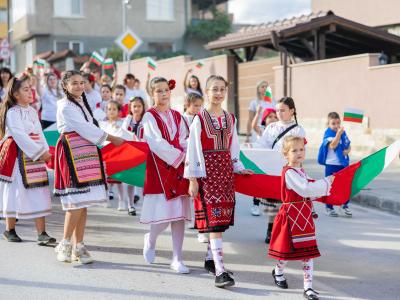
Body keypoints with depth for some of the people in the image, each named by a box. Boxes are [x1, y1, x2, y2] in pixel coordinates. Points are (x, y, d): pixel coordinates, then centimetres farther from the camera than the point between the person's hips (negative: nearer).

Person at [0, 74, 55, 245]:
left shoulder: (32, 111, 13)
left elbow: (39, 133, 11)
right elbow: (20, 136, -17)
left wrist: (45, 151, -4)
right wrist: (39, 152, -19)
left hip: (36, 157, 6)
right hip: (18, 157, -6)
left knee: (40, 193, 0)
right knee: (15, 191, 3)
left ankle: (41, 233, -1)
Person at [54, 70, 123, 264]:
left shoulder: (82, 103, 19)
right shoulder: (65, 106, -6)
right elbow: (85, 128, -10)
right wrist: (112, 138, -4)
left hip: (87, 153, 8)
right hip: (72, 153, -8)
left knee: (84, 202, 5)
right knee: (77, 200, -13)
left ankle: (78, 245, 9)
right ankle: (65, 244, -4)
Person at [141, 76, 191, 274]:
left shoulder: (177, 116, 13)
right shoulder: (150, 116, -2)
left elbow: (184, 141, 6)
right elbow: (157, 143, -12)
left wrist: (187, 158, -12)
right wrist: (179, 156, -13)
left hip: (179, 168, 5)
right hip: (159, 168, -5)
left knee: (179, 215, 1)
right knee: (163, 214, -9)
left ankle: (177, 259, 8)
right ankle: (150, 239, 24)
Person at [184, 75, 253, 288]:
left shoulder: (230, 119, 11)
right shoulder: (199, 119, -6)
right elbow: (192, 149, -7)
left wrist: (239, 168, 10)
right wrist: (192, 179, -11)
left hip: (226, 171, 6)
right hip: (207, 171, -6)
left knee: (222, 218, 10)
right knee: (214, 220, -12)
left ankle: (210, 259, 27)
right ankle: (220, 271, -15)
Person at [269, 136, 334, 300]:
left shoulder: (301, 171, 13)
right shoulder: (289, 173, -16)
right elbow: (304, 189, -26)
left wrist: (322, 188, 0)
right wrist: (325, 183, -18)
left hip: (305, 215, 8)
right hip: (292, 214, -7)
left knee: (308, 251, 2)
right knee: (289, 248, 8)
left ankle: (308, 287, 6)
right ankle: (278, 272, 38)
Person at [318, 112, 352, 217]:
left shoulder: (343, 133, 8)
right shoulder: (328, 134, -10)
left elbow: (349, 146, 16)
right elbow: (332, 145, -26)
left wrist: (347, 151, -6)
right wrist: (338, 133, -32)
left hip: (343, 164, 5)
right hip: (331, 164, -5)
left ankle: (345, 205, 20)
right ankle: (329, 207, 13)